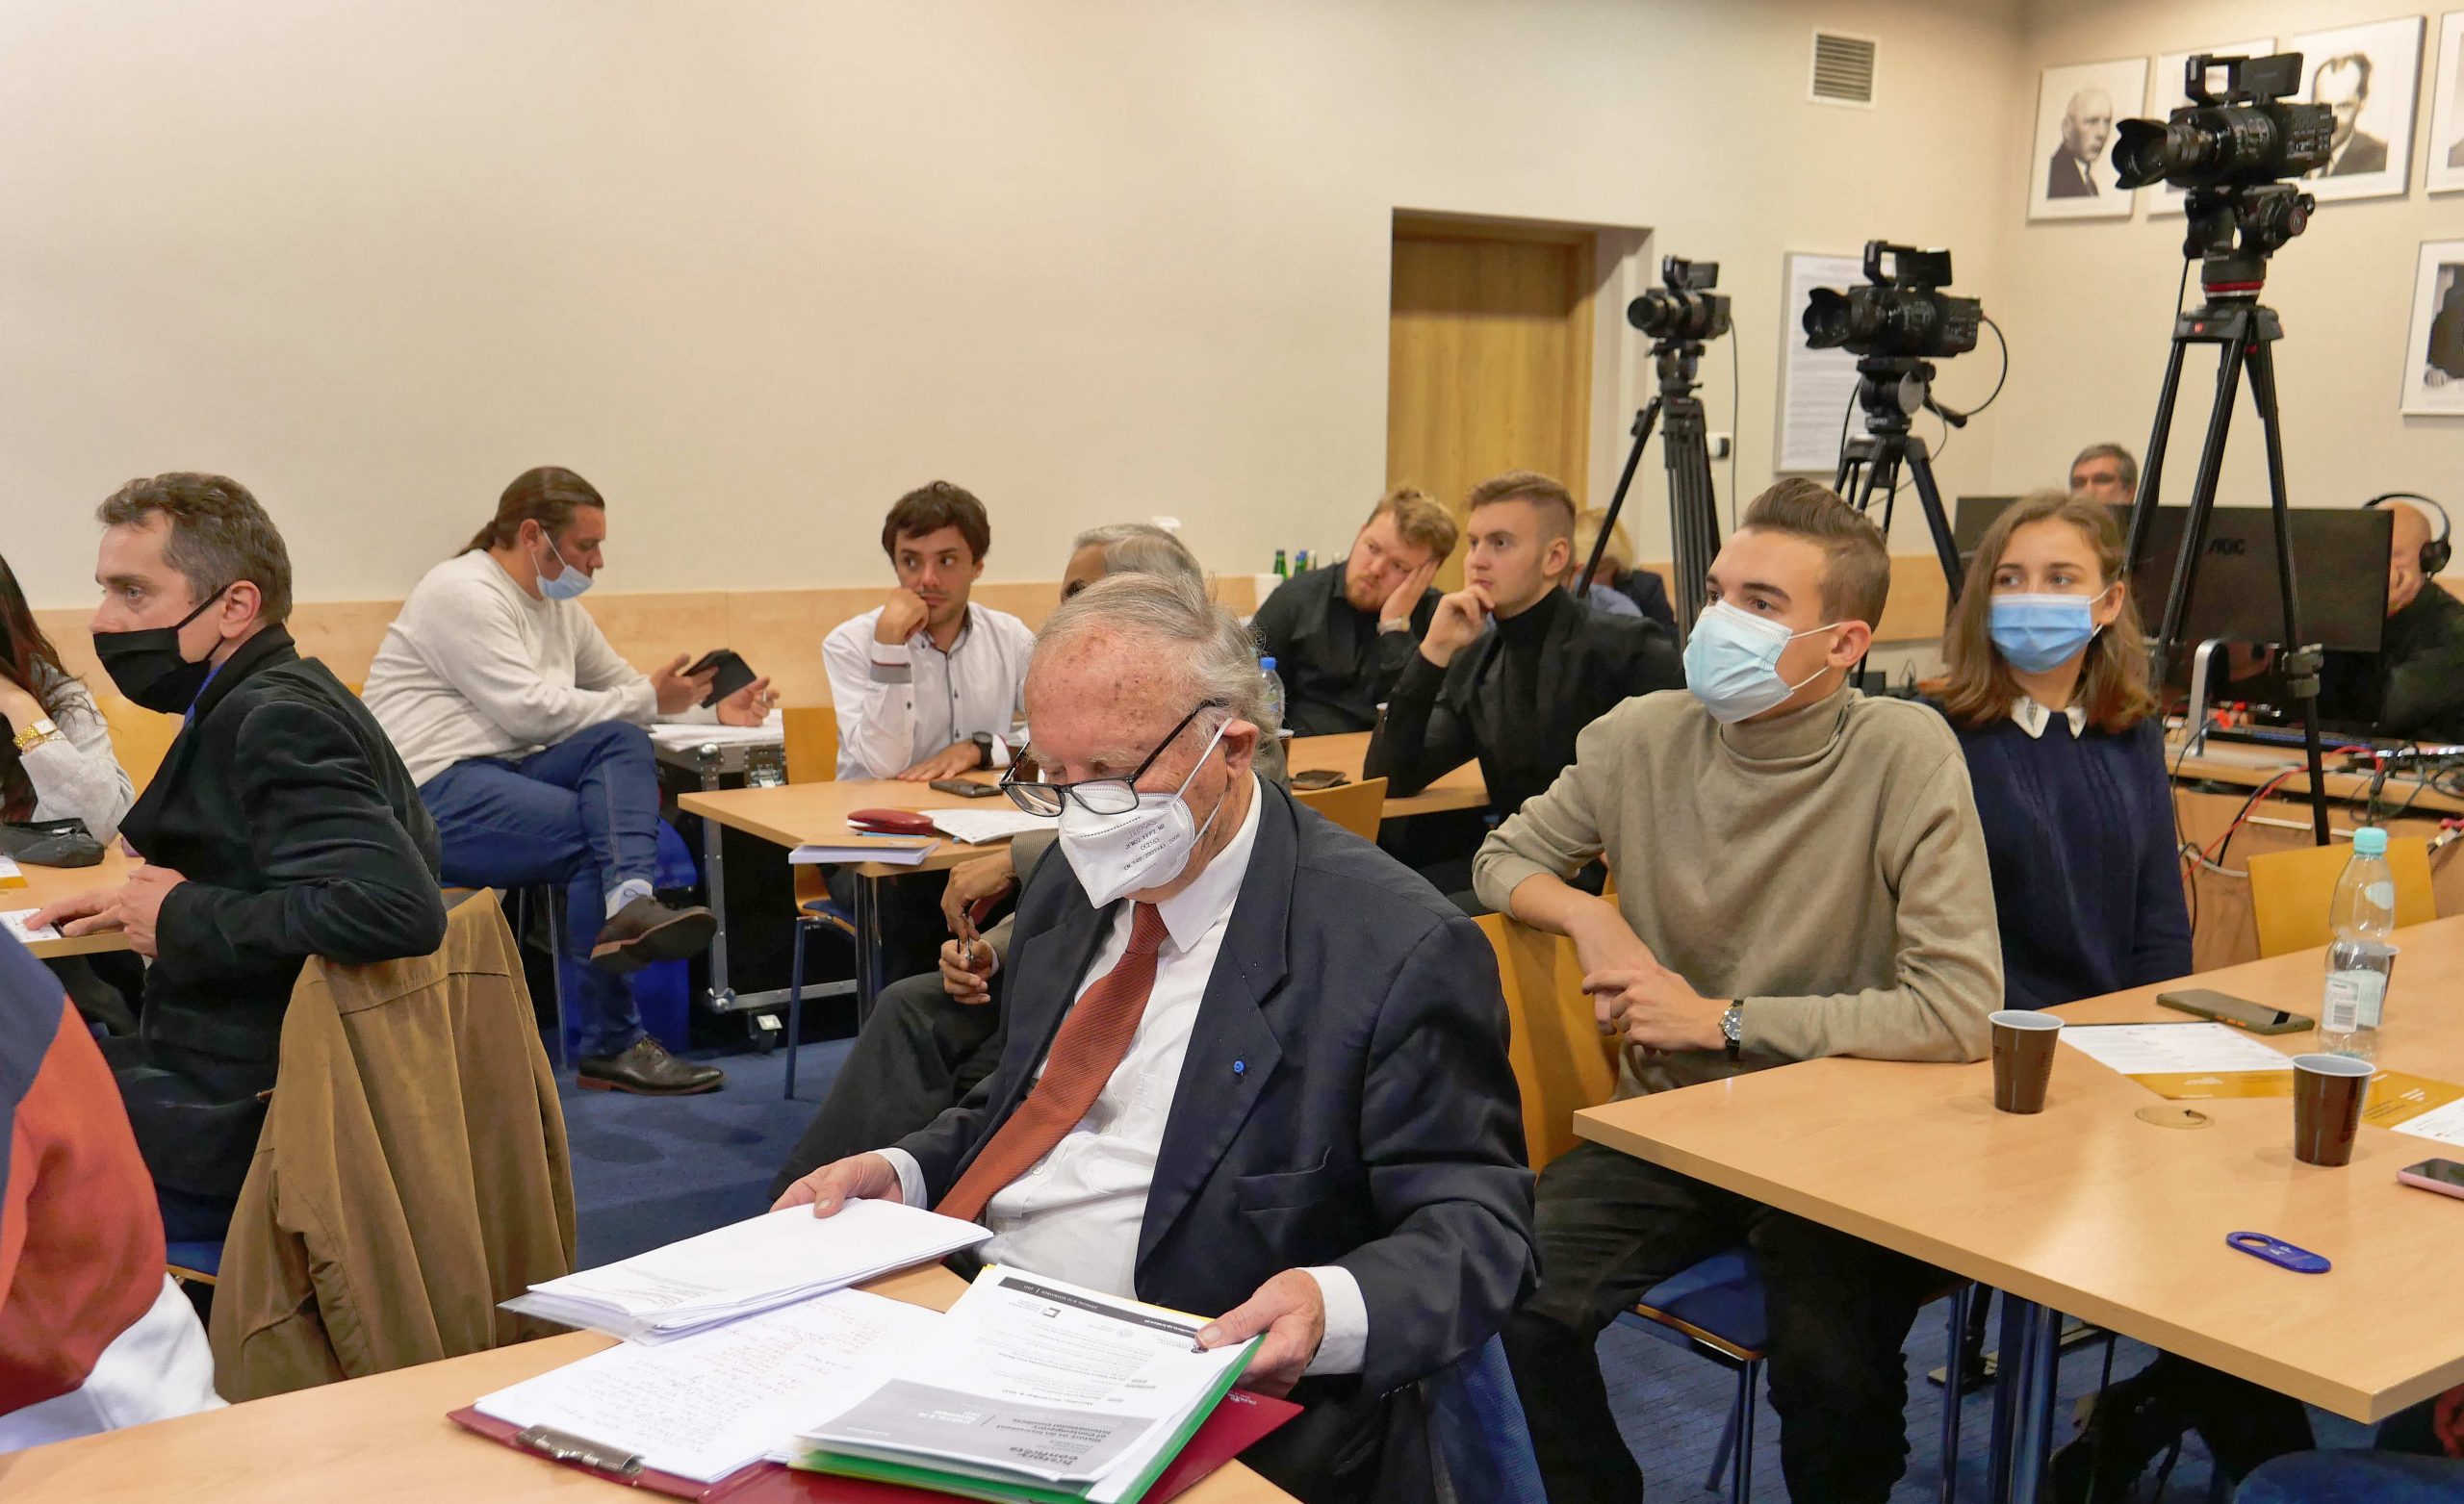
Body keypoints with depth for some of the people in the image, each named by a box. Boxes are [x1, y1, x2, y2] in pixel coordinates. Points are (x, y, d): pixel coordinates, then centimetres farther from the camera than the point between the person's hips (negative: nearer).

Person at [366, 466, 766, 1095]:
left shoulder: (560, 607, 18)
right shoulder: (463, 592, -12)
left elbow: (622, 684, 24)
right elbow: (530, 711, -20)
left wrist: (714, 711, 8)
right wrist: (647, 701, -13)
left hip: (502, 774, 9)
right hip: (430, 793, -9)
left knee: (622, 744, -16)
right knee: (597, 836, -23)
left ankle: (628, 902, -41)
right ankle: (610, 1047, -23)